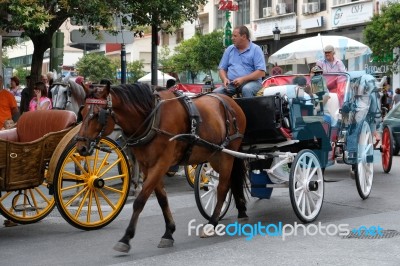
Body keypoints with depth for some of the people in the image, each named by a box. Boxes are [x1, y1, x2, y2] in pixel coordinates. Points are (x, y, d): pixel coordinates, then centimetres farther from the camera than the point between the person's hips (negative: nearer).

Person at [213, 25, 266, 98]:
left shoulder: (255, 49, 2)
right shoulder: (229, 49, 17)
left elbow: (261, 72, -8)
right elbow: (222, 68, 19)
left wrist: (243, 79, -17)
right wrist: (225, 79, -5)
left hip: (251, 81, -4)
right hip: (231, 83, 4)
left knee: (246, 89, -38)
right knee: (216, 92, -22)